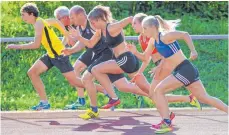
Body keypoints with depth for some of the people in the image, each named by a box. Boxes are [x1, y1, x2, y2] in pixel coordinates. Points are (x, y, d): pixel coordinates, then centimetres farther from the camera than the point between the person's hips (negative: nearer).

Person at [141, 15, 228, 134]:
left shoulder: (165, 36, -14)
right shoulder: (153, 42, 11)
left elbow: (185, 35, -19)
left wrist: (193, 51, -25)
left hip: (186, 69, -9)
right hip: (180, 71, 9)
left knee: (158, 90, -11)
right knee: (205, 98, 14)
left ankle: (167, 124, -8)